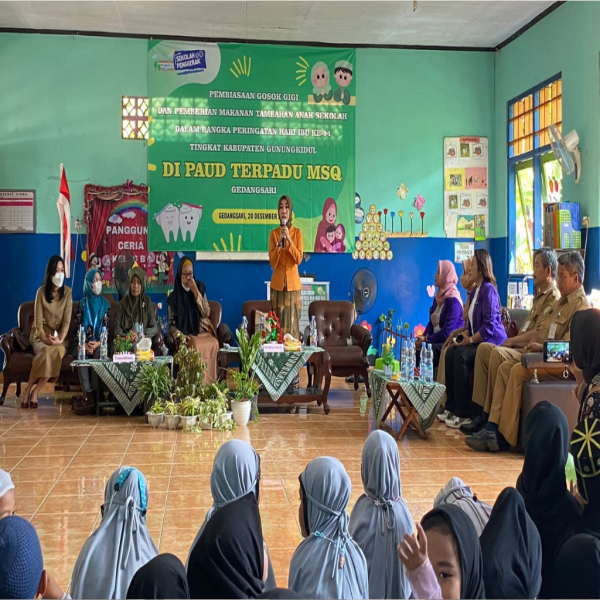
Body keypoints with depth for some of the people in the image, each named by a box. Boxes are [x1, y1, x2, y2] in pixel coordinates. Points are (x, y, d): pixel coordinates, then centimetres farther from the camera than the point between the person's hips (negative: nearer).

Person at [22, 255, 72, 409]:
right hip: (41, 335, 0)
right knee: (46, 351, -35)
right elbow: (38, 319, -6)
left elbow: (67, 320, -5)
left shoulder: (67, 292, 2)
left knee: (57, 351, -35)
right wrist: (44, 338, -22)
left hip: (60, 336, 1)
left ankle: (34, 392, -25)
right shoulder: (41, 292, 1)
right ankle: (28, 390, -23)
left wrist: (60, 339, -20)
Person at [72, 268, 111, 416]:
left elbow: (106, 328, 1)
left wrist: (97, 344, -17)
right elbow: (79, 327, 2)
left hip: (100, 343, 0)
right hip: (85, 342, 0)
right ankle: (87, 393, -36)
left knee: (97, 353, -34)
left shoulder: (105, 303, 9)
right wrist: (84, 345, -16)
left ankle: (94, 393, -35)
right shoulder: (83, 303, 8)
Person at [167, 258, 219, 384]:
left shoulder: (200, 288, 5)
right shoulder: (174, 295, 0)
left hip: (201, 330, 2)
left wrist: (196, 292, -13)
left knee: (214, 344, -27)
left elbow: (207, 313, -4)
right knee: (195, 346, -33)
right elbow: (171, 321, 2)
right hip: (185, 333, -2)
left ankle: (209, 382, -15)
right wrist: (179, 334, -18)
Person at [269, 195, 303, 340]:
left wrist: (289, 239, -17)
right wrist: (279, 242, -17)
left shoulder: (297, 232, 3)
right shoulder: (274, 233, 3)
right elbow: (273, 263, -5)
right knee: (278, 324, -1)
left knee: (293, 323, 0)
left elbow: (299, 259, -8)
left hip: (293, 284, 0)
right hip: (277, 284, 0)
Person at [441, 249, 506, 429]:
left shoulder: (488, 289, -13)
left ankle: (464, 413, -22)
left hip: (491, 340, -9)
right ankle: (452, 407, -7)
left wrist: (470, 340, -17)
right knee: (451, 352, -11)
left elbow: (489, 325, -20)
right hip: (477, 339, 9)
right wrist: (459, 332, 7)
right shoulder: (475, 290, 15)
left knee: (461, 355, -28)